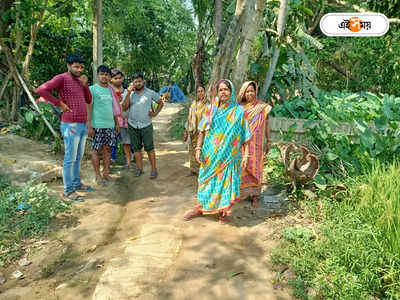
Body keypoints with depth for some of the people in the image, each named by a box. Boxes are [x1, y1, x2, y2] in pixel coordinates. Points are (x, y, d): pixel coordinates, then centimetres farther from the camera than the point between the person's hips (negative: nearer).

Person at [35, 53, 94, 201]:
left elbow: (88, 100, 18)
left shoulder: (78, 81, 16)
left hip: (82, 125, 8)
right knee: (70, 159, -2)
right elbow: (41, 90, -21)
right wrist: (60, 103, -16)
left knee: (78, 157, 16)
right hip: (71, 126, -8)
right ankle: (68, 191, 6)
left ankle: (77, 184, 28)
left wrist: (85, 85, 5)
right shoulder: (61, 78, -9)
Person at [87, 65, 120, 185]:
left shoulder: (111, 90, 13)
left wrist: (117, 123, 15)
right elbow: (89, 108, -9)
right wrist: (89, 126, -14)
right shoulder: (92, 89, -5)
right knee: (96, 150, 2)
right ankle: (98, 175, 10)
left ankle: (106, 173, 20)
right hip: (97, 125, -6)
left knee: (108, 149, 9)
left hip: (110, 125, 6)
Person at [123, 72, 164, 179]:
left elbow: (160, 103, 12)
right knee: (136, 148, 9)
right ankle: (140, 168, 20)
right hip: (132, 125, 3)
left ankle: (154, 169, 6)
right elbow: (125, 107, -4)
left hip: (146, 125, -3)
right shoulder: (130, 93, 5)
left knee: (149, 148, -2)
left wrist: (155, 113, -1)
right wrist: (128, 93, -10)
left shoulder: (150, 93, 1)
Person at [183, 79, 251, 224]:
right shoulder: (210, 109, 3)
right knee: (206, 180, 11)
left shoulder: (238, 111, -1)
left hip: (228, 155, -1)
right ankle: (200, 208, 28)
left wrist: (245, 155, -7)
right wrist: (198, 148, -3)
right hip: (210, 154, 2)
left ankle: (222, 211, 23)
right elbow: (202, 131, 5)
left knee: (225, 182, 5)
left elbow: (245, 136, -2)